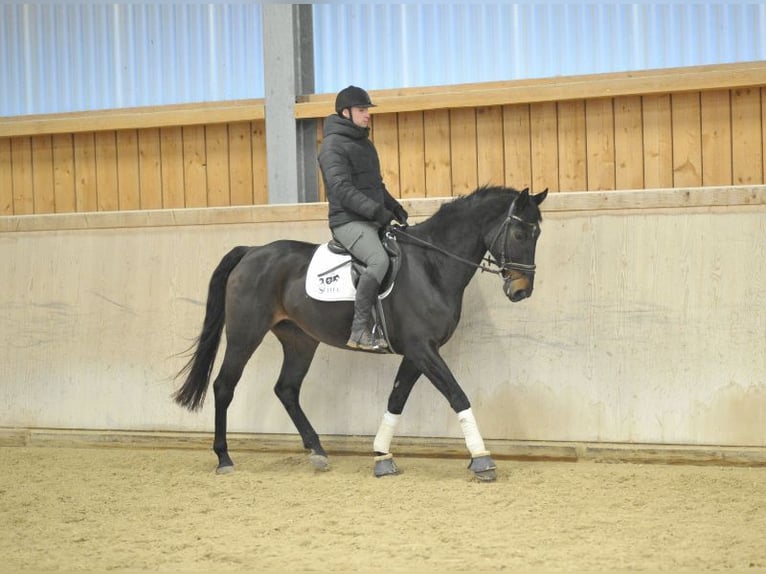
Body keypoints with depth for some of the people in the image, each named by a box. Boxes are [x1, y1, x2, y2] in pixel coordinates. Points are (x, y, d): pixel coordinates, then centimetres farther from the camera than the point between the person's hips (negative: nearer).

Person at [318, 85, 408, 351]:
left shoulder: (364, 143, 22)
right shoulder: (334, 145, -8)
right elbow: (342, 189, -19)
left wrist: (394, 206, 13)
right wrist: (376, 210, -25)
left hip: (373, 221, 10)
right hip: (349, 221, -10)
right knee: (379, 260, -32)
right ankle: (360, 330, -36)